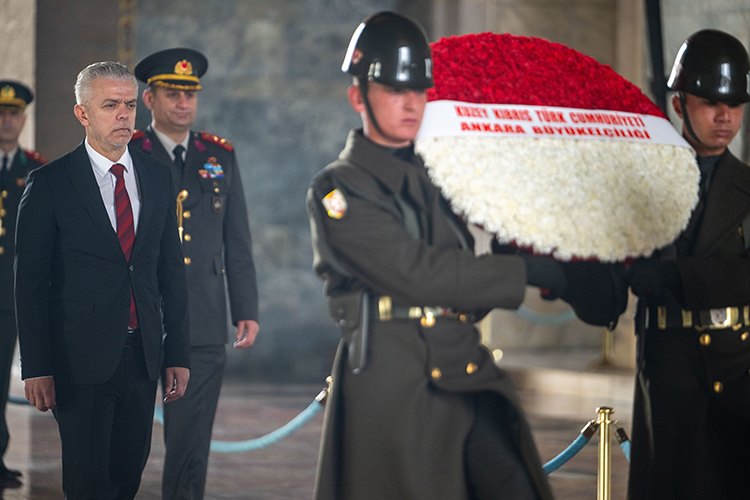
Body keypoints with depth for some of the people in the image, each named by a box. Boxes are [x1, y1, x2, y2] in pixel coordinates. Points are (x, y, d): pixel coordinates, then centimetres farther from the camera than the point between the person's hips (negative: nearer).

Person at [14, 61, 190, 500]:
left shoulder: (157, 177, 10)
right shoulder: (50, 183, -4)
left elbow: (171, 270, 12)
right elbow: (30, 282, -4)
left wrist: (178, 353, 8)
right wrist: (37, 368, -9)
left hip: (143, 354, 4)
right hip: (81, 360, -4)